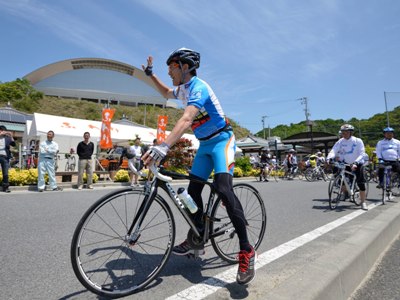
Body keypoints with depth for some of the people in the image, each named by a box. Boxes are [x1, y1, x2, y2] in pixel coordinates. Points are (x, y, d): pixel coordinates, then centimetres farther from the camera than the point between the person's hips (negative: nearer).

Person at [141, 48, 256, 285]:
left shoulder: (198, 87, -21)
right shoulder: (183, 89, 8)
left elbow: (186, 119, -38)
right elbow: (167, 94, 33)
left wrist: (164, 146, -50)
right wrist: (151, 74, 26)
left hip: (221, 140, -9)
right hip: (205, 144, 9)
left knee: (223, 188, -28)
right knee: (193, 190, 5)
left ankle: (247, 251, -20)